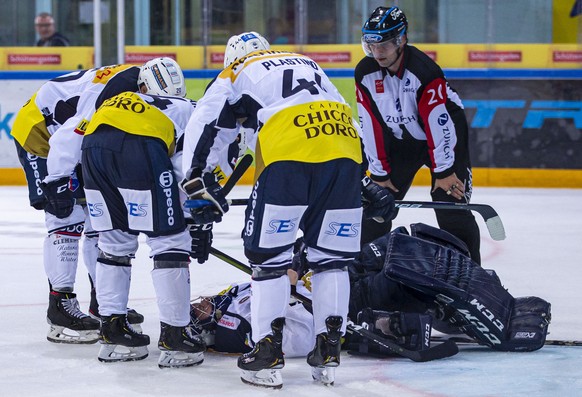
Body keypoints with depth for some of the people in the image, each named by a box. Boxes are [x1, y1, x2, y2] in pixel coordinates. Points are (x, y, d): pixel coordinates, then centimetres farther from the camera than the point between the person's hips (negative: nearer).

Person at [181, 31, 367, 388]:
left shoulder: (236, 75, 24)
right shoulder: (308, 65, 37)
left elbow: (203, 128, 16)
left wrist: (199, 184, 21)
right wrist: (366, 182, 42)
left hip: (288, 157, -4)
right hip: (345, 152, 4)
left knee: (269, 255, 7)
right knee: (332, 256, 15)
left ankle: (268, 354, 5)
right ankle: (328, 351, 14)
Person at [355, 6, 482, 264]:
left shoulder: (424, 71, -31)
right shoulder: (365, 73, -14)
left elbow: (438, 124, -27)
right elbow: (371, 126, -10)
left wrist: (444, 171, -23)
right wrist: (379, 172, -8)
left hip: (443, 134, -5)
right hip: (400, 138, 5)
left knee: (451, 204, -12)